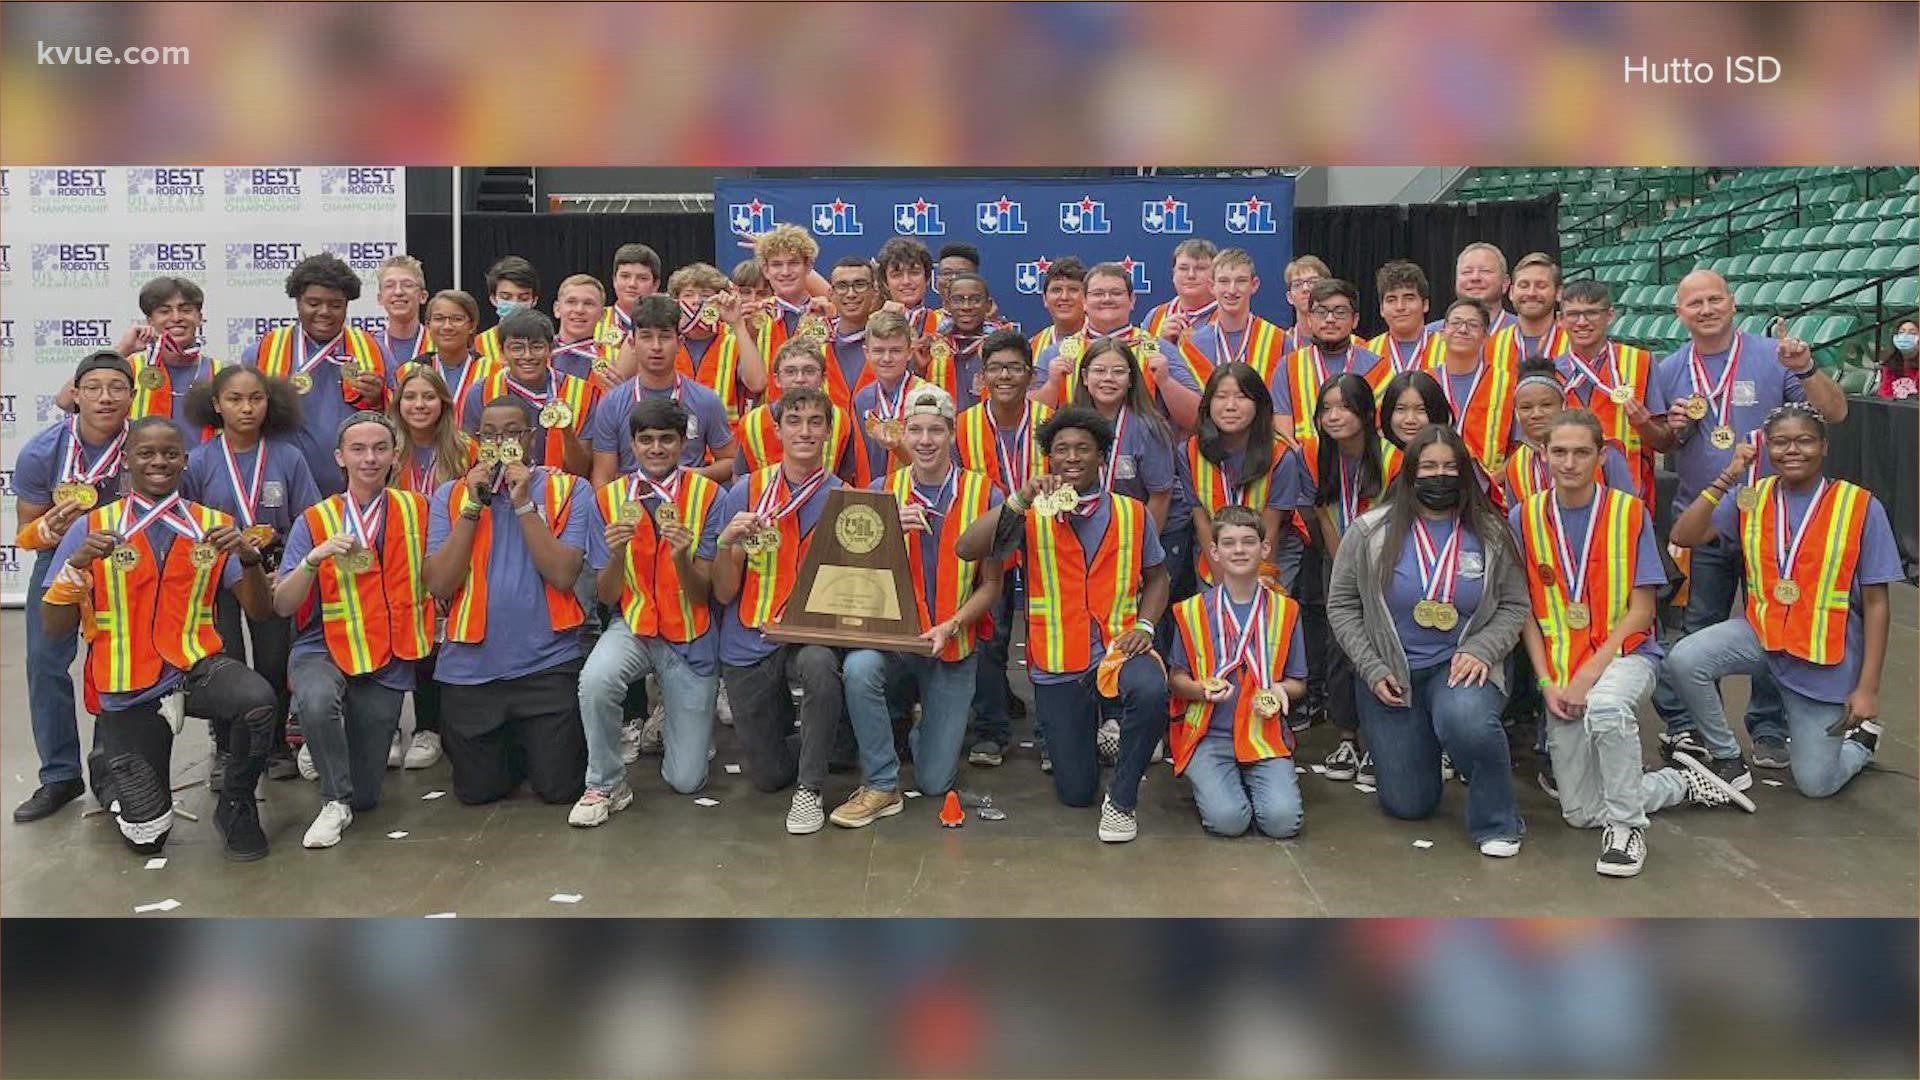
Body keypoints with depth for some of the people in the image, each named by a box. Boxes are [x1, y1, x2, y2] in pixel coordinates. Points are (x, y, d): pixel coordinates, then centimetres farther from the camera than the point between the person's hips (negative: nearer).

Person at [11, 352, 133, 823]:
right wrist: (52, 526, -30)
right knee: (45, 661, -3)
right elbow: (26, 533, -8)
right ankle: (59, 776, 9)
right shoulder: (41, 451, -20)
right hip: (58, 556, 1)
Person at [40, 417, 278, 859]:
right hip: (128, 687, 0)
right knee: (147, 836, 5)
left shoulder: (213, 525, 1)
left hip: (197, 665, 0)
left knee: (258, 700, -36)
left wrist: (248, 557, -21)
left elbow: (261, 611, -3)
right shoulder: (93, 528, -3)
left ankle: (235, 806, -6)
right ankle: (108, 762, 41)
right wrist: (77, 564, -22)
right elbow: (54, 629, -6)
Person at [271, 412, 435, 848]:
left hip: (388, 662, 1)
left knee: (365, 797, 2)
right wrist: (314, 558, -22)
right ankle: (334, 802, -12)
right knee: (316, 700, -38)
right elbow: (282, 606, -7)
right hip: (324, 649, -1)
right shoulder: (315, 521, -1)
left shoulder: (416, 510, 2)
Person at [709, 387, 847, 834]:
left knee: (819, 664, -39)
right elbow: (724, 593, -4)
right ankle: (783, 714, 44)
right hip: (749, 645, 2)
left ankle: (810, 788, -18)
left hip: (811, 633, -1)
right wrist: (727, 542, -22)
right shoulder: (745, 492, -3)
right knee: (768, 776, 10)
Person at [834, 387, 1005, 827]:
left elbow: (991, 585, -3)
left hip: (953, 646, 0)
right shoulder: (882, 491, 0)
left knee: (935, 782, 1)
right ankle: (880, 787, -16)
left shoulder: (984, 496, -4)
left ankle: (925, 723, 37)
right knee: (859, 668, -37)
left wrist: (949, 627, -19)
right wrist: (891, 531, -20)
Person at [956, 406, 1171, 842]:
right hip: (1057, 666, 0)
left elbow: (1156, 577, 13)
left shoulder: (1131, 513, 4)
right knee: (1075, 793, 5)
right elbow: (966, 550, -16)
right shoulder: (1031, 515, -2)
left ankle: (1122, 798, -11)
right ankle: (1084, 729, 42)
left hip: (1117, 647, 0)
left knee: (1151, 691, -37)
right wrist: (1019, 501, -26)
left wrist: (1144, 626, -5)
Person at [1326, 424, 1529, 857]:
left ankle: (1496, 822, -11)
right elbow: (1342, 604, 0)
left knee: (1465, 720, -39)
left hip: (1460, 666, 0)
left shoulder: (1490, 534, 0)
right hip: (1389, 673, 1)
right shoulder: (1370, 532, -4)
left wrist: (1480, 651, -15)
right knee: (1407, 805, 2)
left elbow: (1514, 605, 3)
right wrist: (1373, 670, -8)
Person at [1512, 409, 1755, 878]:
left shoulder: (1630, 513, -4)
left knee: (1605, 706, -41)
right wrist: (1548, 682, -8)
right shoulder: (1524, 517, 0)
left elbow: (1641, 610, -7)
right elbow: (1526, 610, 3)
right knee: (1580, 813, 3)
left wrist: (1590, 674, -17)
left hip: (1625, 654, -3)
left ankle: (1625, 826, -18)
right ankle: (1684, 782, 28)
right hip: (1560, 674, 3)